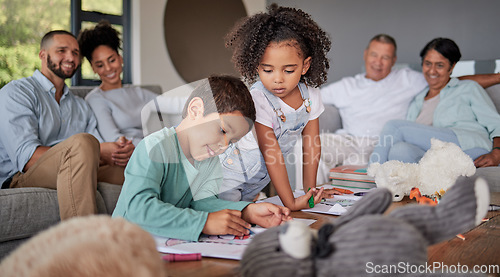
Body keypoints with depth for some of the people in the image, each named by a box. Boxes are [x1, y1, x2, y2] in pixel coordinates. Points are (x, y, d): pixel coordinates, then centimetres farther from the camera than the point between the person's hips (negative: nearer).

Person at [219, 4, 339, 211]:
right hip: (230, 179, -6)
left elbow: (311, 143, 3)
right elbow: (272, 154, -27)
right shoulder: (258, 99, -26)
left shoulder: (310, 96, -8)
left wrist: (310, 188, 3)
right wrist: (290, 202, -27)